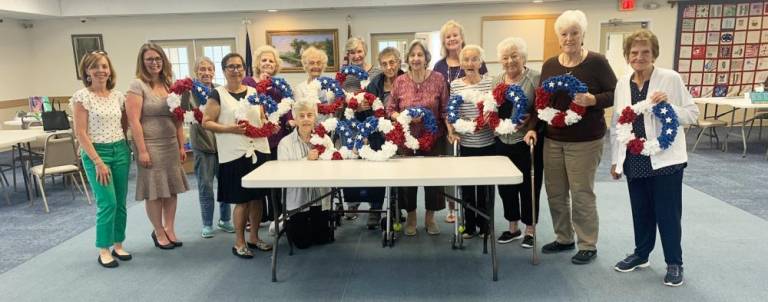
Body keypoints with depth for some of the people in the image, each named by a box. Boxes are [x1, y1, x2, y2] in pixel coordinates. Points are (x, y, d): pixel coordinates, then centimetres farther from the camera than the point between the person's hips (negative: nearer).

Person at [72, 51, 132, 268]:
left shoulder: (118, 96, 6)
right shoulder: (82, 97, -8)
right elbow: (80, 133, -11)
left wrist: (122, 146, 6)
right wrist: (98, 162, -15)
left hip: (121, 151, 5)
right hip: (96, 153, -5)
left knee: (120, 203, 8)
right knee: (107, 203, -7)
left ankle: (118, 246, 21)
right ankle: (104, 250, 8)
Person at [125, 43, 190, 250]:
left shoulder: (169, 85, 10)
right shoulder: (138, 85, -7)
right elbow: (134, 121, -12)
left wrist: (181, 146, 10)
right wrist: (142, 150, -16)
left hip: (171, 145, 5)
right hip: (150, 146, -5)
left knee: (172, 188, 9)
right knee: (154, 191, 3)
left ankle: (170, 229, 22)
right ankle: (159, 232, 18)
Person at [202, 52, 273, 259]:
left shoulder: (254, 92, 11)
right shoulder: (218, 94, -2)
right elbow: (206, 122, -5)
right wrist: (230, 129, -17)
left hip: (259, 150, 5)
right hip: (234, 155, -5)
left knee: (258, 196, 10)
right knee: (242, 200, -1)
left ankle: (254, 237, 26)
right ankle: (239, 243, 15)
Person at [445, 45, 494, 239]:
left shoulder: (490, 82, -2)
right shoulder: (455, 85, 1)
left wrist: (486, 121, -17)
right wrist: (451, 131, -8)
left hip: (488, 143, -1)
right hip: (465, 143, 1)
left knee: (486, 185, 9)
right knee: (467, 185, 10)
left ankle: (484, 224, 24)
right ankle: (469, 225, 24)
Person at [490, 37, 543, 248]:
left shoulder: (536, 78, -7)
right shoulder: (497, 81, 10)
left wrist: (529, 120, -25)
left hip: (528, 143, -5)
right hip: (503, 142, 5)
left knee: (528, 186, 5)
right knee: (506, 186, 12)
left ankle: (530, 230, 21)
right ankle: (513, 228, 29)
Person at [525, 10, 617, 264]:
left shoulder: (596, 62, -7)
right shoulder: (549, 65, 7)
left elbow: (615, 94, -6)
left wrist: (593, 100, -24)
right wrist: (533, 128, 2)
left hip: (585, 141, -5)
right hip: (553, 139, 5)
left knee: (582, 193, 1)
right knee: (555, 192, 11)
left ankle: (588, 246, 16)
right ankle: (564, 239, 29)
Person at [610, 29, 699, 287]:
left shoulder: (671, 78, -6)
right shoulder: (622, 84, 6)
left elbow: (692, 114, -4)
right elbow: (616, 124, 10)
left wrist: (668, 105, -22)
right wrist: (615, 159, 10)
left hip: (665, 158, -4)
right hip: (635, 160, 4)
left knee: (668, 213, 4)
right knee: (641, 212, 15)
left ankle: (674, 263, 21)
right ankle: (641, 254, 33)